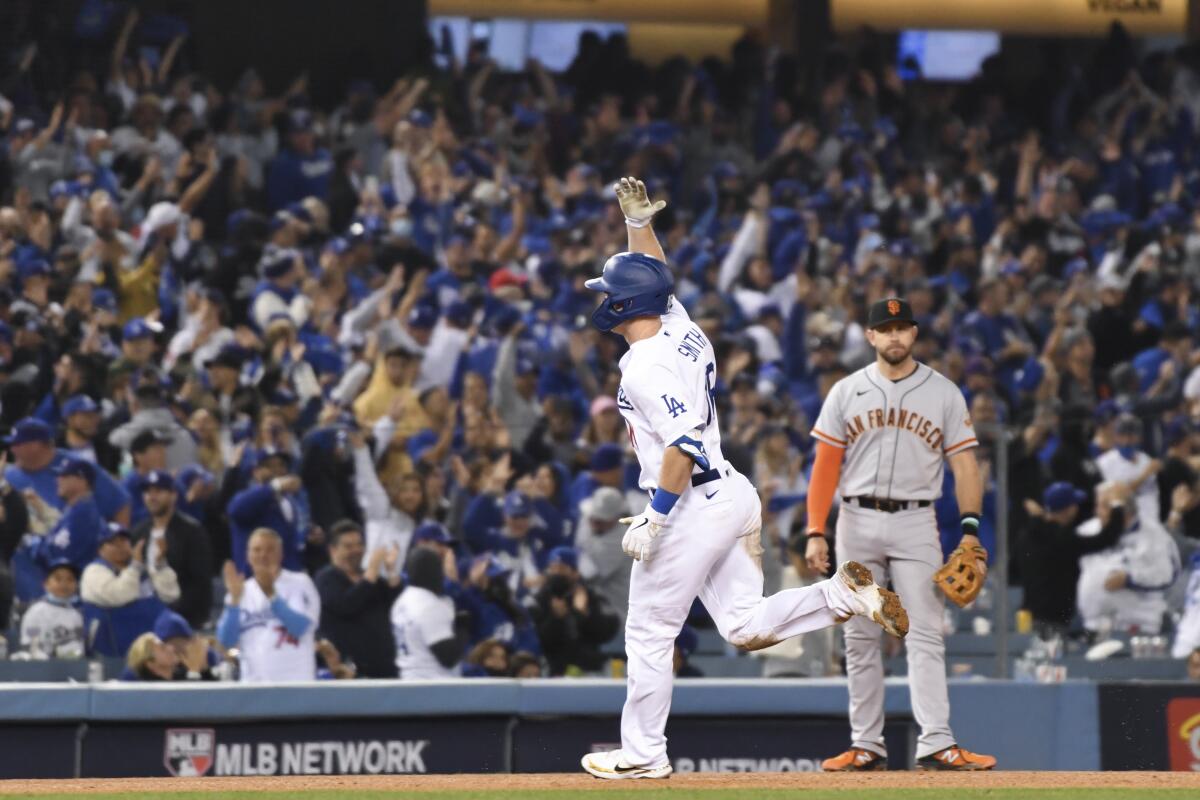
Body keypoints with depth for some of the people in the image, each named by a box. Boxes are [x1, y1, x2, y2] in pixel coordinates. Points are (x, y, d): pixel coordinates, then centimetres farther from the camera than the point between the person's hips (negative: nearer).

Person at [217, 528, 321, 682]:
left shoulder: (299, 584, 2)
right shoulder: (242, 591, 12)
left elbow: (300, 627, -14)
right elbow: (226, 641, 3)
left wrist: (271, 595, -24)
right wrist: (234, 600, -10)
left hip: (295, 683, -3)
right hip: (253, 685, 3)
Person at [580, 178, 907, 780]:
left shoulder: (644, 366, -17)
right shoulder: (679, 328, 9)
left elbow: (683, 443, -25)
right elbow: (654, 277, 30)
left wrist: (655, 518, -24)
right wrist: (638, 221, 22)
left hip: (694, 508, -9)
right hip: (733, 498, 9)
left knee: (649, 632, 2)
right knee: (745, 628, 9)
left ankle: (643, 753, 8)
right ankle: (844, 595, -6)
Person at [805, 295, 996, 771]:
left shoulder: (943, 393, 5)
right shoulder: (846, 393, 7)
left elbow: (964, 464, 2)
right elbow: (825, 466, 5)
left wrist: (970, 530, -9)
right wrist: (816, 533, -4)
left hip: (916, 522, -2)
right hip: (857, 521, 2)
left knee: (925, 635, -9)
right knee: (860, 638, 3)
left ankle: (935, 744, -15)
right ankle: (867, 745, 9)